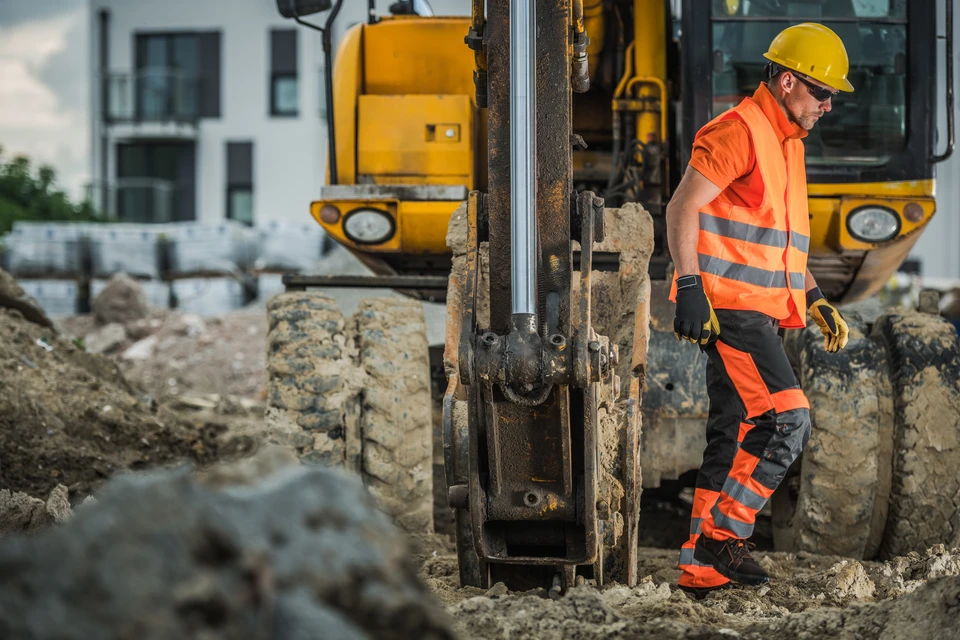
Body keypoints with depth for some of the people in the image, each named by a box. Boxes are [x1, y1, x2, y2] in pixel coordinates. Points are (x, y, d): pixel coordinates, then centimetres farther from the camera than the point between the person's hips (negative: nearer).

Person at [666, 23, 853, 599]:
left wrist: (815, 299, 21)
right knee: (788, 419, -15)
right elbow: (682, 208, -16)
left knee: (736, 432, 9)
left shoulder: (788, 143, 20)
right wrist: (689, 286, -23)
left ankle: (702, 568, 13)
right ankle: (724, 533, -8)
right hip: (730, 305, -10)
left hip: (760, 312, 10)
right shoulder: (739, 131, -10)